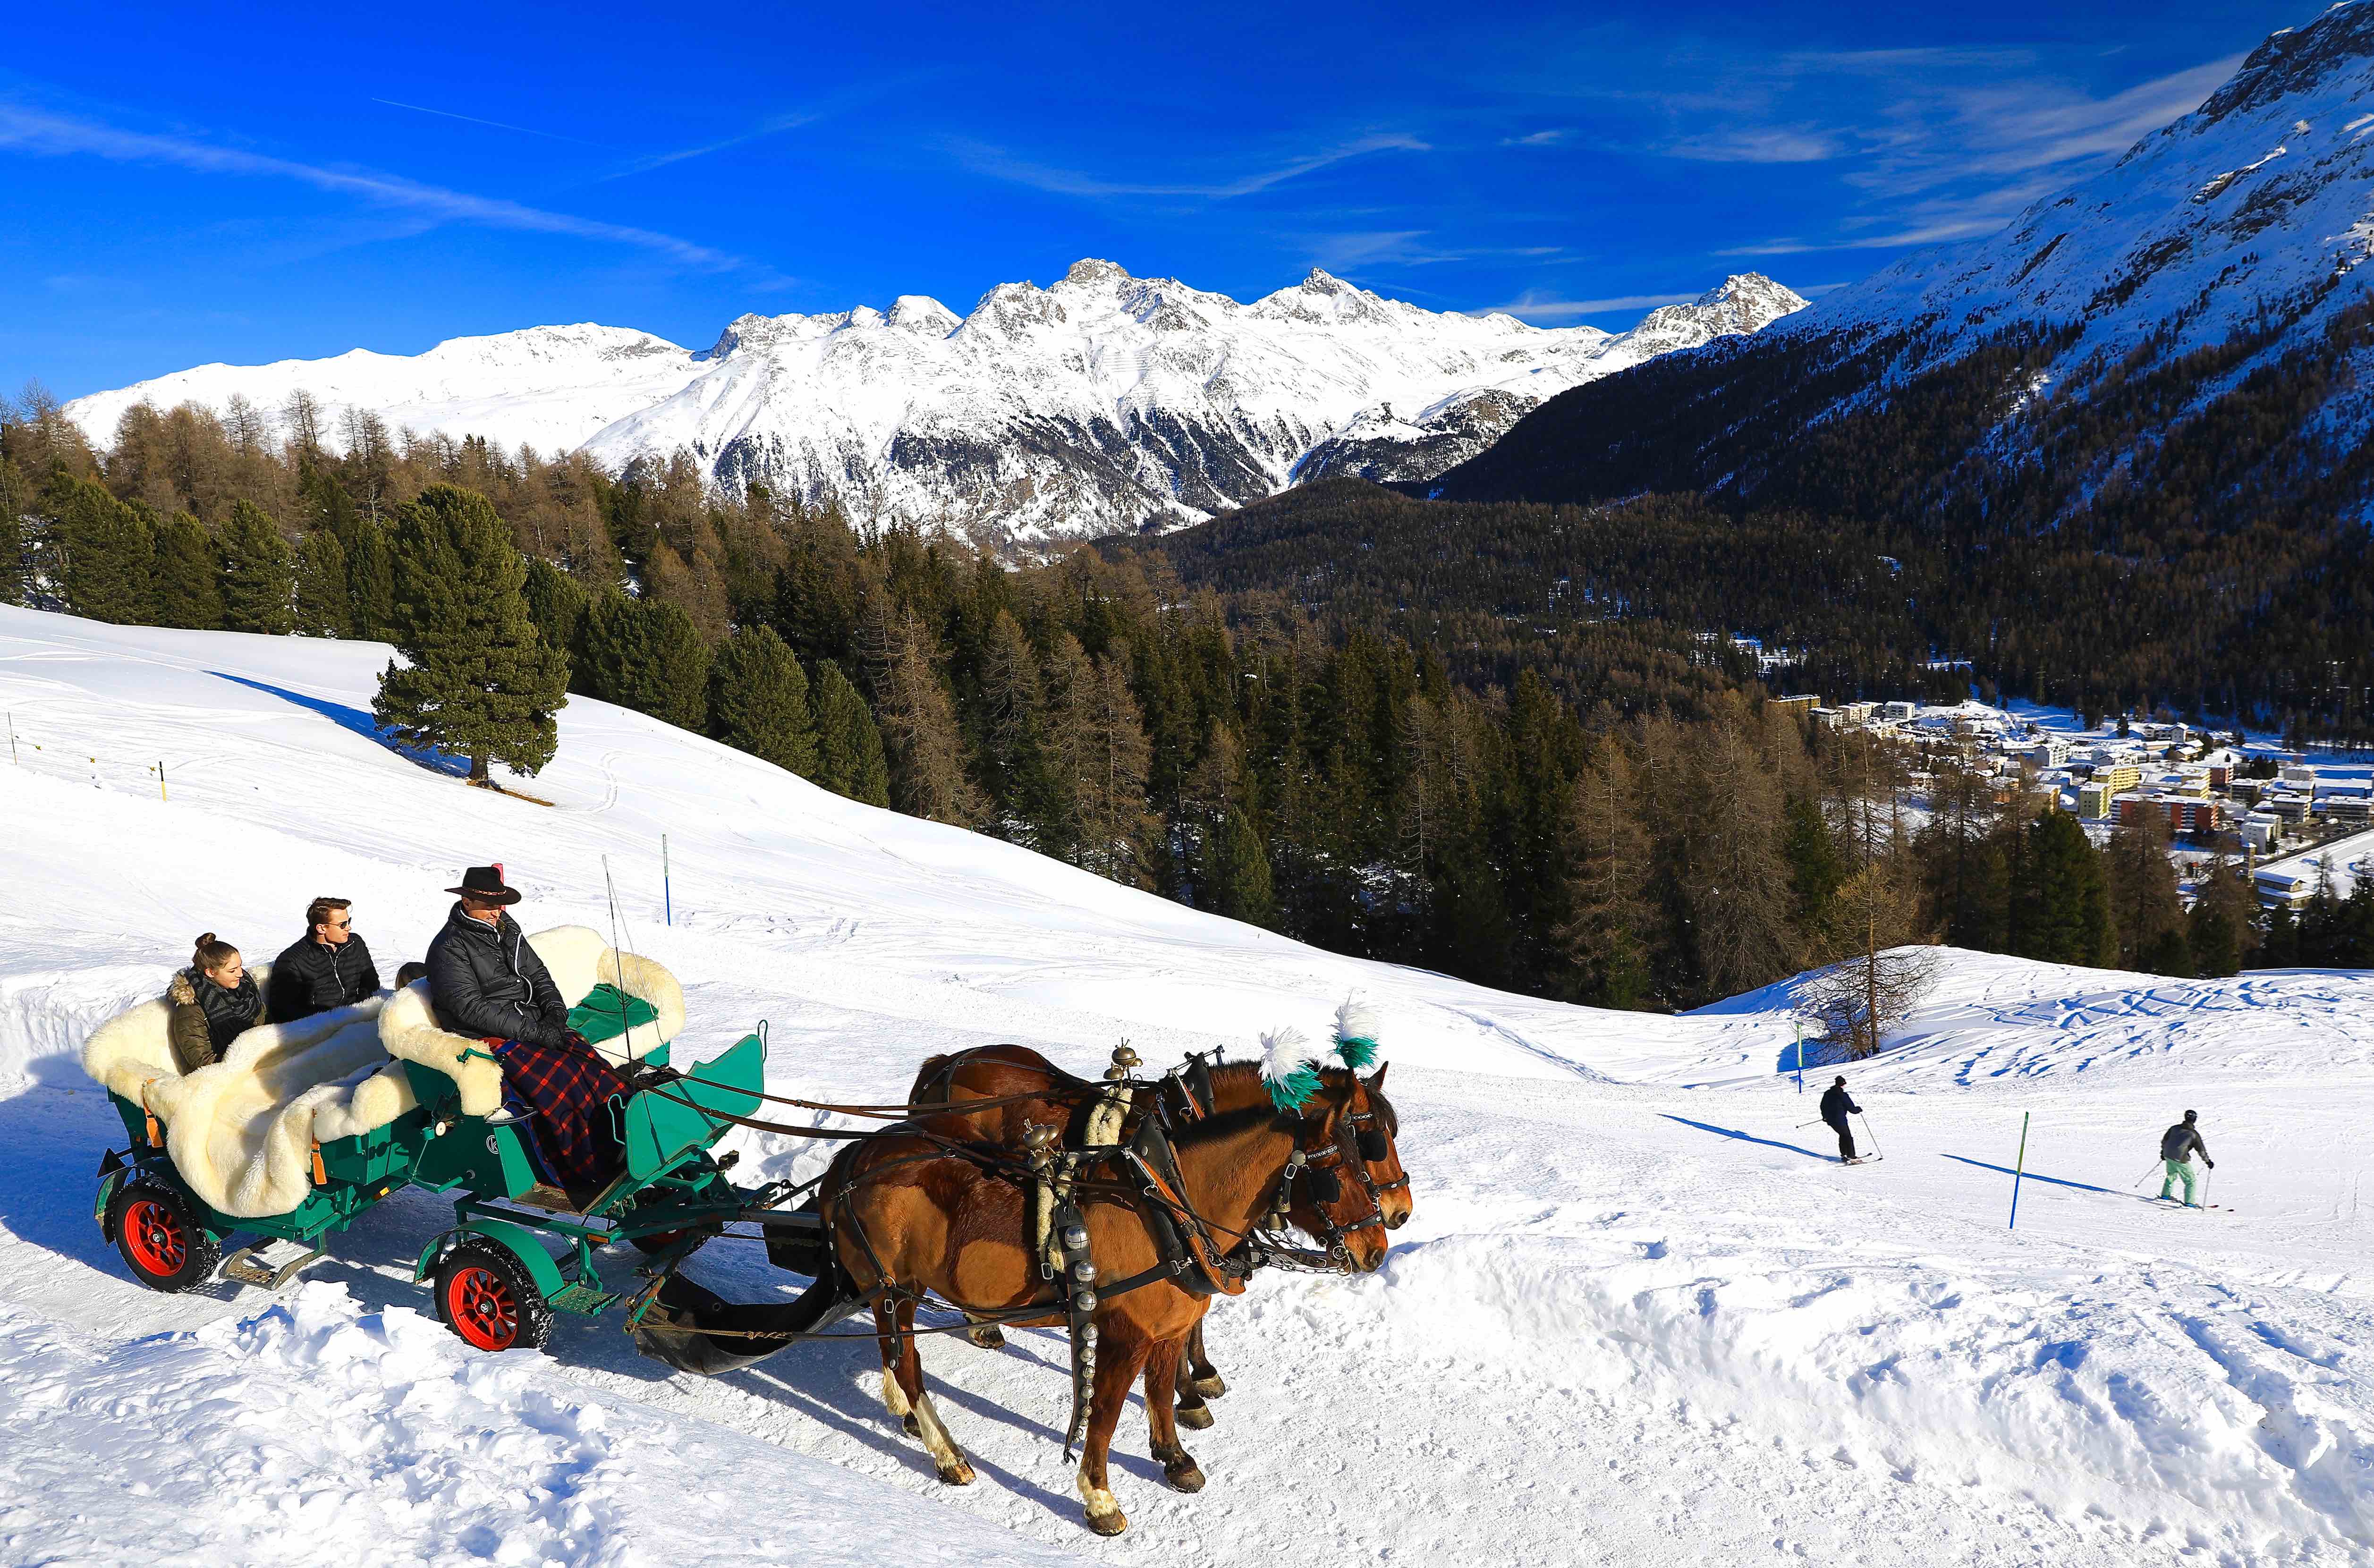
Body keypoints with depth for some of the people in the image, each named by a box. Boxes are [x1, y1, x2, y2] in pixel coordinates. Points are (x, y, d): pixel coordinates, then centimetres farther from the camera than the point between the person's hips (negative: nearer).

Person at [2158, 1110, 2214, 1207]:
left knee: (2171, 1175, 28)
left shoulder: (2175, 1128, 8)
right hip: (2181, 1159, -6)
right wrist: (2208, 1161, 8)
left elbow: (2164, 1140, 17)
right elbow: (2201, 1149, -4)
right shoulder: (2194, 1134, -8)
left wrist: (2163, 1152, 30)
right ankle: (2189, 1202, 2)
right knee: (2191, 1181, 7)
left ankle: (2165, 1195, 36)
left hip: (2168, 1156, 6)